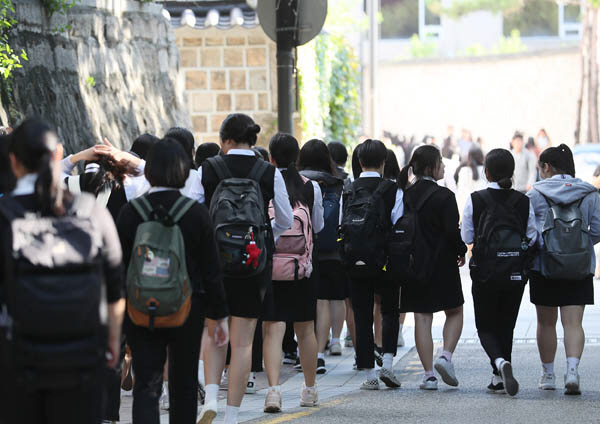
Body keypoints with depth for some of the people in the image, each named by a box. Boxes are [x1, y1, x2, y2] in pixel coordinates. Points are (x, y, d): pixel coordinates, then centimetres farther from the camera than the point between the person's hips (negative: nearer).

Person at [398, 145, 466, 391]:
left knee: (422, 318, 5)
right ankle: (446, 355, -7)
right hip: (442, 263, -4)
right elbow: (452, 231, -15)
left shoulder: (405, 195, 3)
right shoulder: (443, 196, -13)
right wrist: (461, 252, 2)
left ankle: (429, 375, 3)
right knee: (454, 312, 13)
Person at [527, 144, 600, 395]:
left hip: (544, 265, -1)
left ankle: (548, 375, 19)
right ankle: (572, 370, -21)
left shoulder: (535, 194, -4)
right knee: (573, 323, -2)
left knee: (546, 322, 12)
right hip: (580, 268, 1)